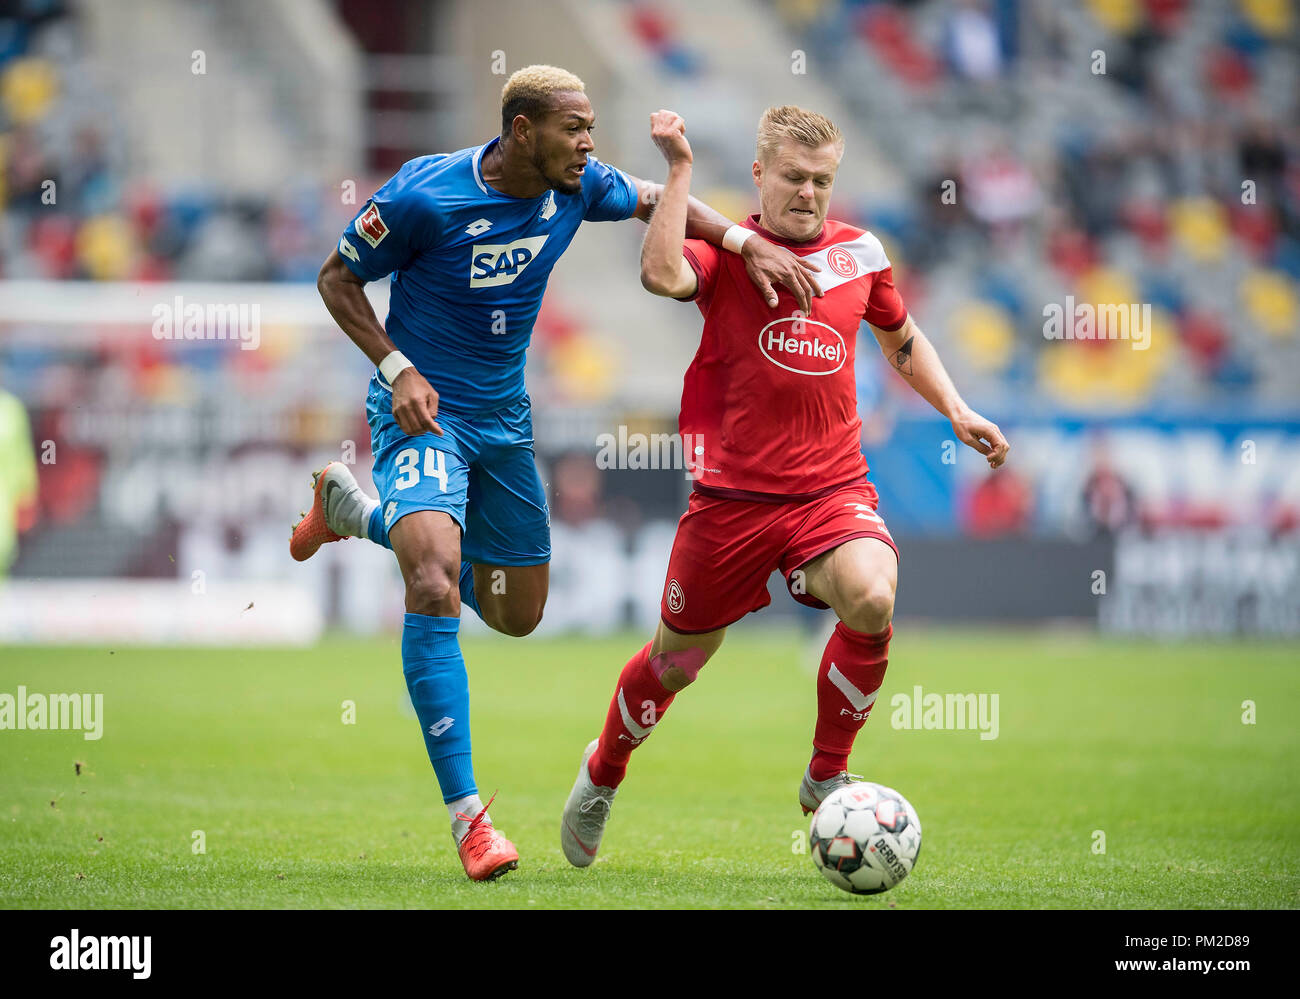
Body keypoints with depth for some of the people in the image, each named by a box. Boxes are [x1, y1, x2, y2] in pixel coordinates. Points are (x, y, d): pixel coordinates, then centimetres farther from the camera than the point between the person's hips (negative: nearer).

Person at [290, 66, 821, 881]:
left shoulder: (577, 186, -7)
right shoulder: (422, 196, -21)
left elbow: (655, 202, 12)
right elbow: (338, 279, -9)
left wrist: (751, 244, -3)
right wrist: (397, 368, -21)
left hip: (503, 417, 7)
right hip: (423, 410, -6)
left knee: (517, 615, 16)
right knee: (435, 581, -30)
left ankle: (353, 510, 40)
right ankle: (467, 817, -27)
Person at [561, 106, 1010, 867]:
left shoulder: (861, 253, 7)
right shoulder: (726, 250, -4)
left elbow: (901, 338, 26)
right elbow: (662, 275, -28)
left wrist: (957, 411, 16)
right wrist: (680, 170, -25)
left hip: (833, 490, 2)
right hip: (733, 495, -2)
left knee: (872, 600, -28)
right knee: (677, 659, 10)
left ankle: (827, 776, -7)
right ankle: (604, 772, 42)